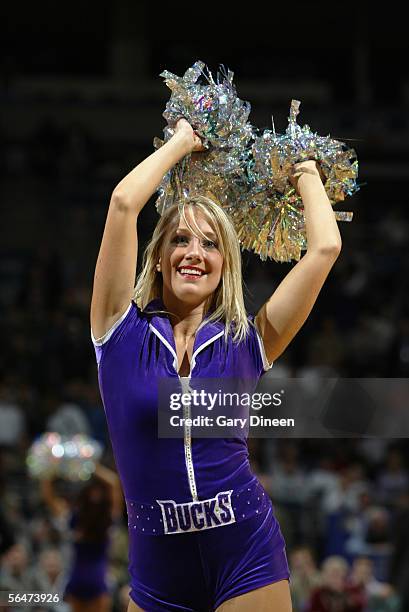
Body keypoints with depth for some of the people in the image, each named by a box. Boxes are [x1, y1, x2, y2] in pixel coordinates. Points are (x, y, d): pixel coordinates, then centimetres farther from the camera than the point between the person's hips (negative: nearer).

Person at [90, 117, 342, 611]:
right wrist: (181, 143, 5)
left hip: (247, 558, 0)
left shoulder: (246, 341, 3)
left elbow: (325, 247, -3)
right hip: (156, 566, 0)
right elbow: (124, 202, -8)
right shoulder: (123, 329, 1)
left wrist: (306, 175, 14)